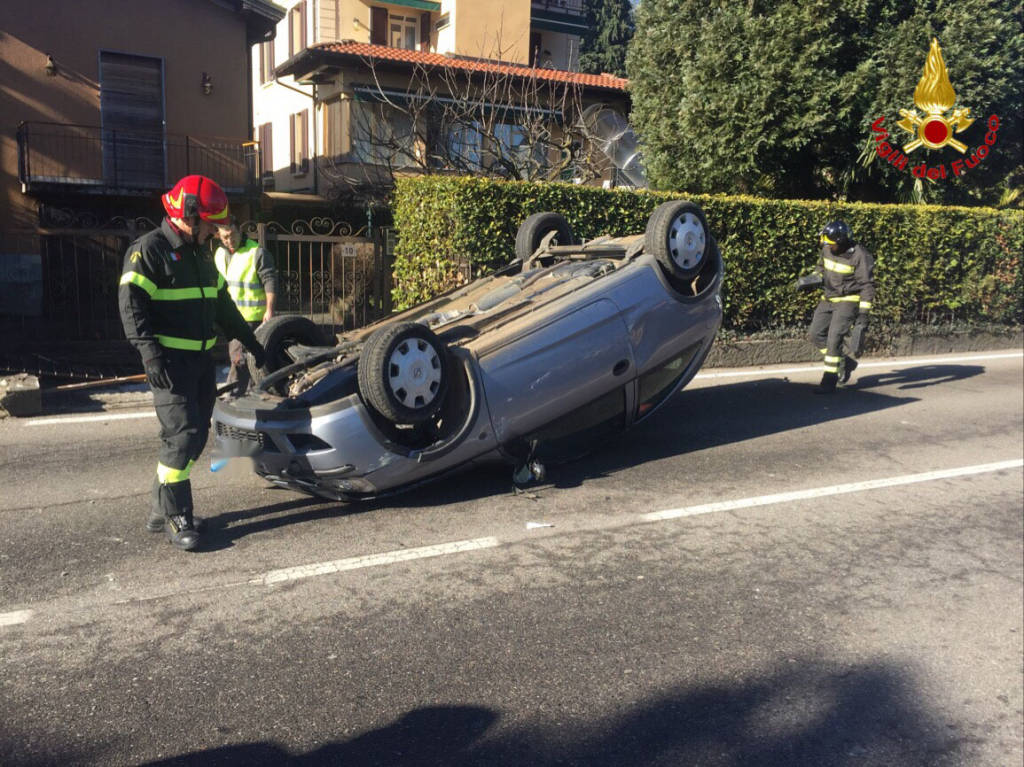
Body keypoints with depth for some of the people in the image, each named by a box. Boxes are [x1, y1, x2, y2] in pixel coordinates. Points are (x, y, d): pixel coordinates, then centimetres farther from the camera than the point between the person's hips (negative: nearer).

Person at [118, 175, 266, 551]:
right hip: (170, 361, -8)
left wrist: (252, 343, 25)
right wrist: (151, 355, -25)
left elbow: (223, 306, 25)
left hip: (202, 358, 9)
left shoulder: (201, 255, 18)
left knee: (196, 435, 8)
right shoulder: (149, 250, -8)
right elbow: (131, 305, -17)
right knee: (182, 434, -12)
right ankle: (176, 518, -2)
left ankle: (162, 509, 19)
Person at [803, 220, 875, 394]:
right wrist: (812, 279, 1)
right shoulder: (827, 249, 0)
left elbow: (867, 286, -16)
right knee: (815, 334, 3)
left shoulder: (860, 256, -18)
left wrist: (863, 313, -19)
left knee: (834, 338, -14)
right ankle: (844, 362, 20)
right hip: (829, 299, 7)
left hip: (848, 301, -7)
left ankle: (829, 381, -6)